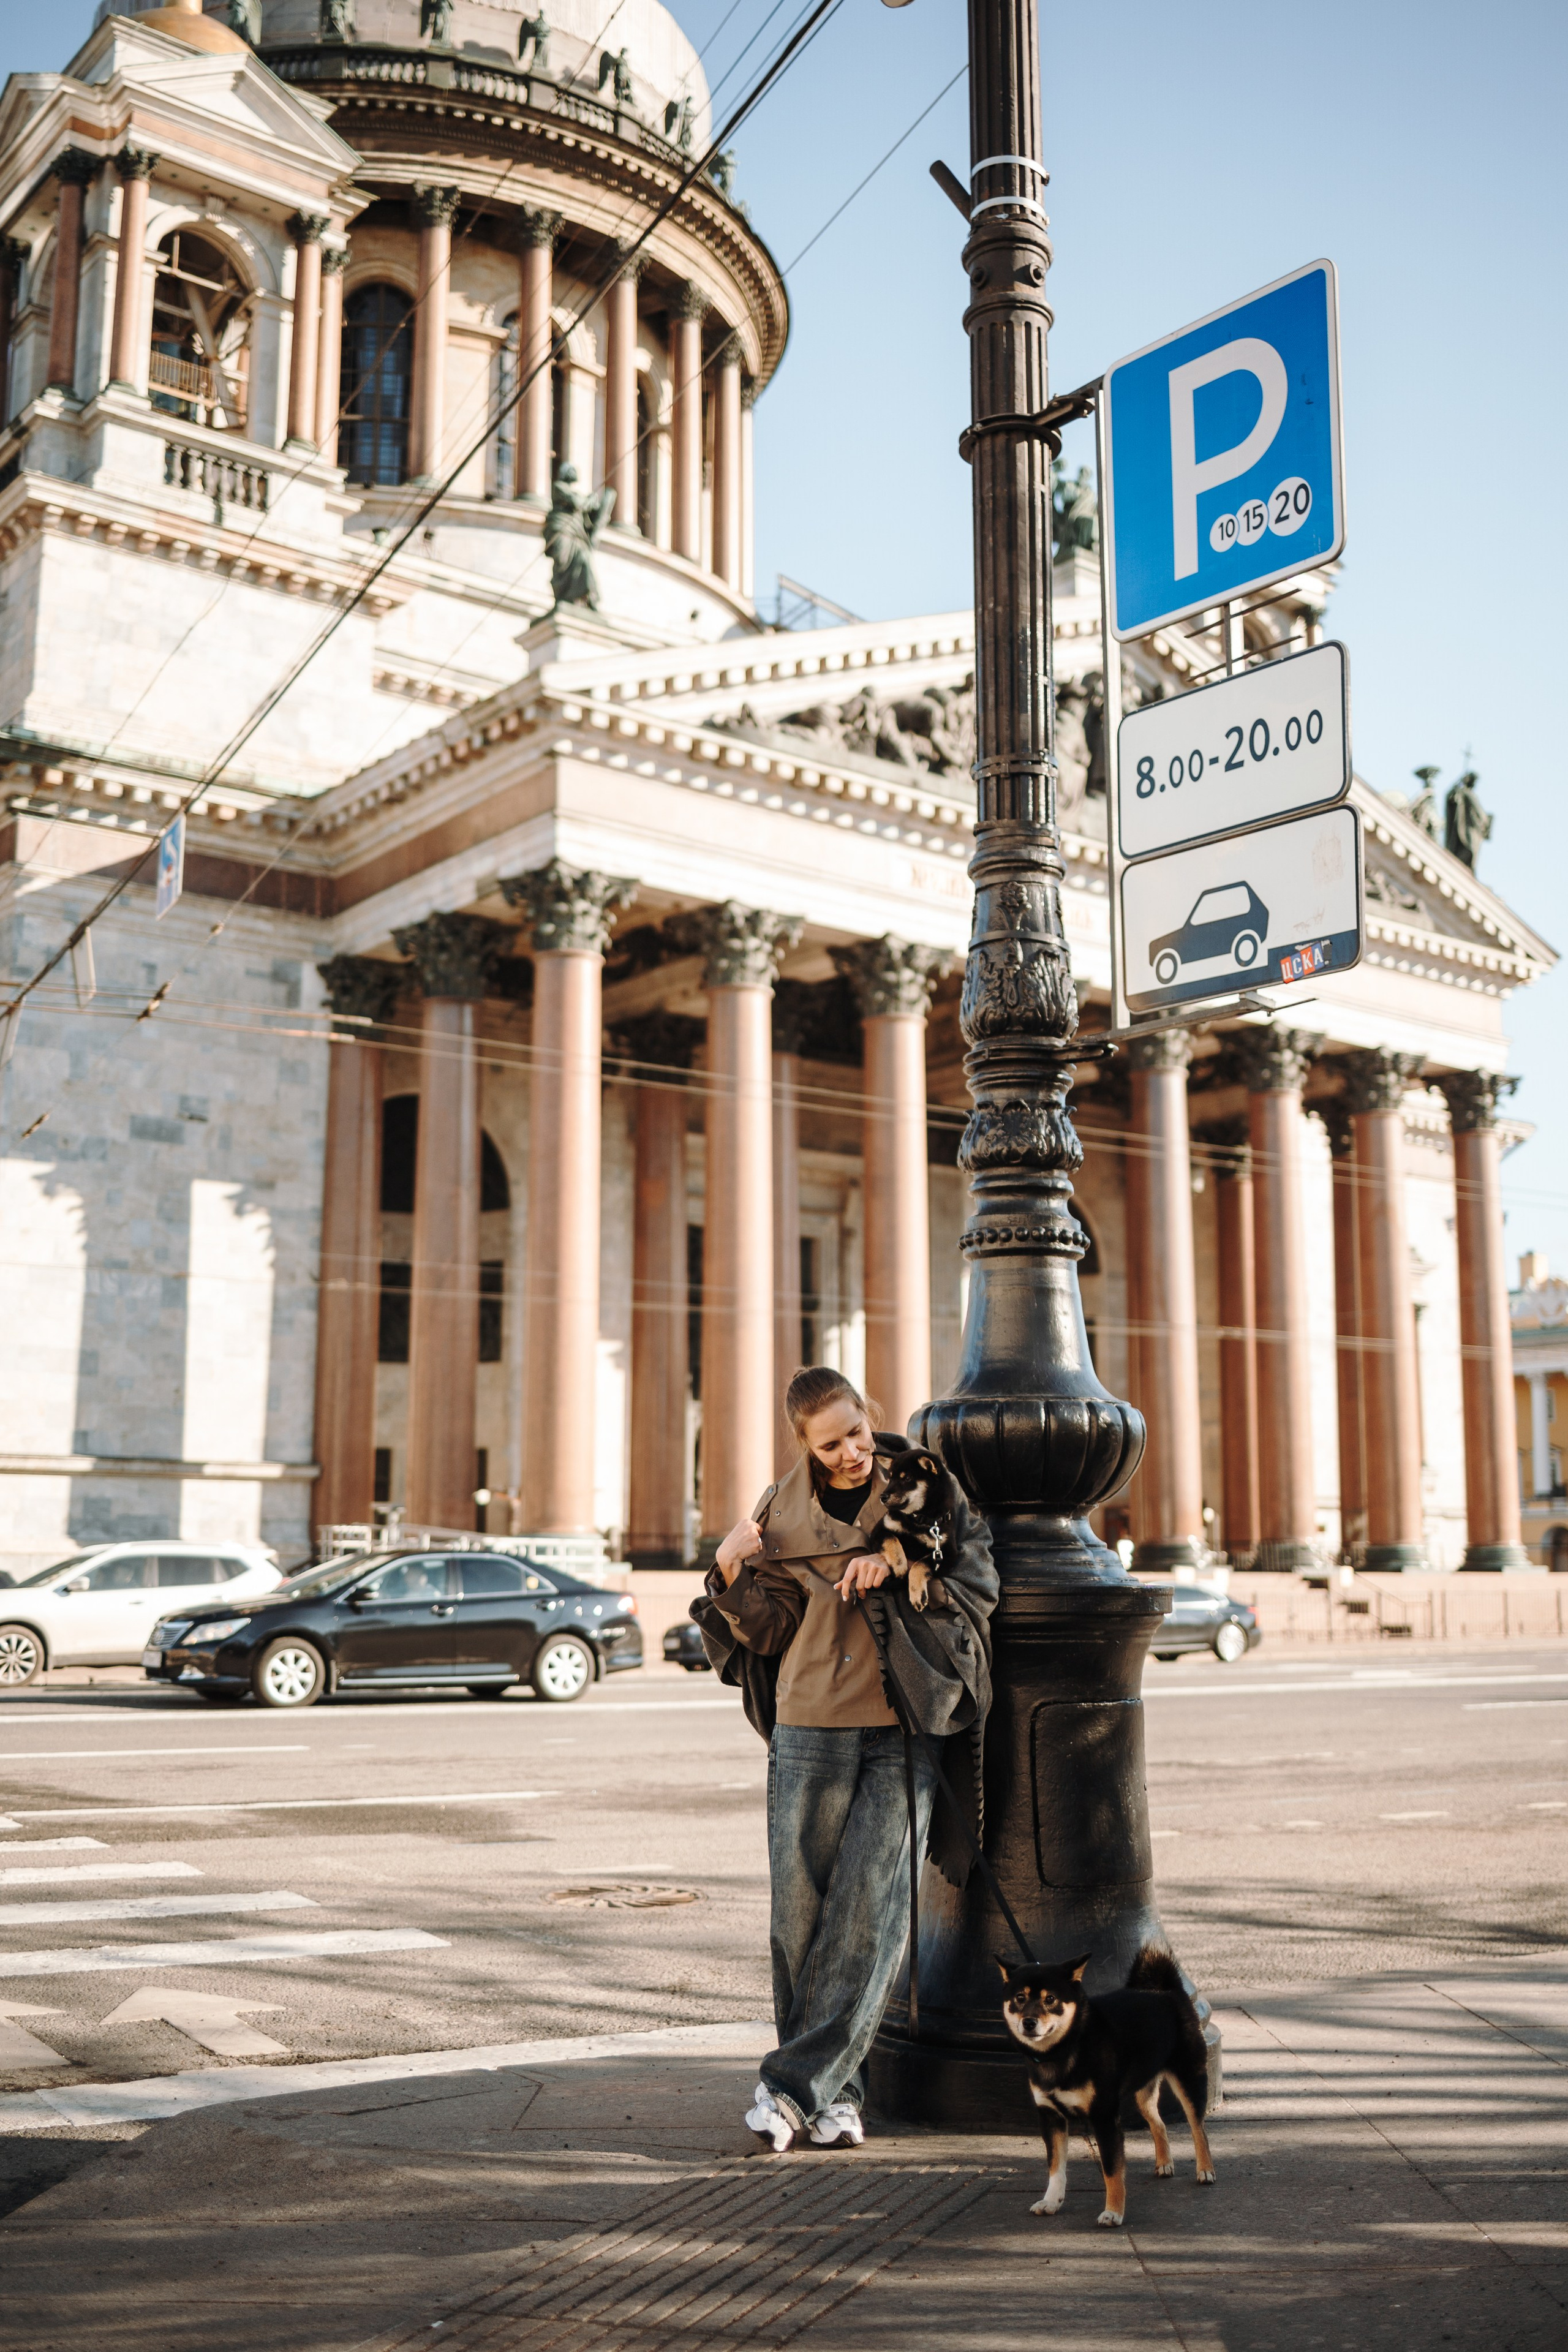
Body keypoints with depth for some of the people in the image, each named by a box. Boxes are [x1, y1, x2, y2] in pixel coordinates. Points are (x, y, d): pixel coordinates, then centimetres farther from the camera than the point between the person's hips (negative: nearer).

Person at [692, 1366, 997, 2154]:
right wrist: (730, 1571, -12)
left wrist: (896, 1570, -13)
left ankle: (795, 2083, -1)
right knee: (801, 1905, 0)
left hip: (908, 1732, -1)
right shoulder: (782, 1513, 7)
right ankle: (834, 2089, 13)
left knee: (871, 1904, -7)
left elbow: (978, 1588, 0)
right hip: (812, 1730, 1)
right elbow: (769, 1630, 5)